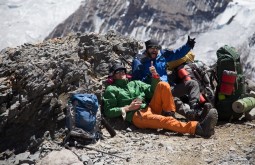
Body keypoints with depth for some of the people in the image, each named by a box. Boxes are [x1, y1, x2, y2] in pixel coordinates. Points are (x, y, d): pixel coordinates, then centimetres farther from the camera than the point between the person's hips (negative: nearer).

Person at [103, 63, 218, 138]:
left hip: (150, 109, 6)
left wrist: (155, 77, -1)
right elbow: (108, 112, 2)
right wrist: (128, 108, -8)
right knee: (165, 121, -34)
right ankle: (199, 128, -54)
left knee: (163, 85, -12)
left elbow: (152, 91, 16)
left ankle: (171, 116, -17)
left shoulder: (135, 83, 28)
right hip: (136, 116, -6)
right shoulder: (111, 90, 13)